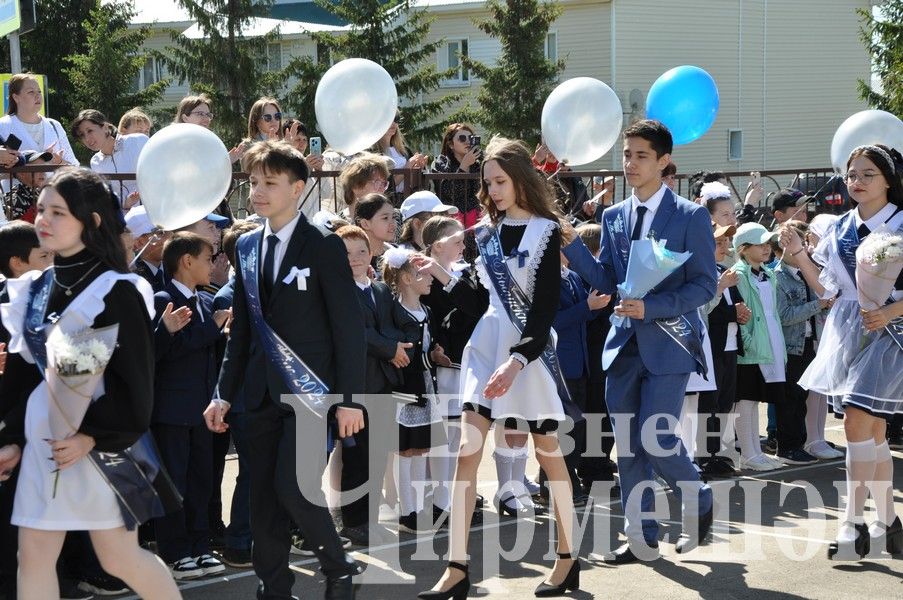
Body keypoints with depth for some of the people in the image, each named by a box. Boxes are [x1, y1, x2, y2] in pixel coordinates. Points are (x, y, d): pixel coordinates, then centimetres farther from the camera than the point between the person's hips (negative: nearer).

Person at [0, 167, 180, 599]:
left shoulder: (115, 290, -10)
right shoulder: (36, 288, 9)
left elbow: (133, 377, -14)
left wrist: (93, 434, -19)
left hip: (100, 441, -6)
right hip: (44, 438, 6)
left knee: (119, 559, 2)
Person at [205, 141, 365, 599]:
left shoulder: (324, 246, -6)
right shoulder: (246, 247, 11)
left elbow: (348, 326, -8)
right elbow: (241, 328, 16)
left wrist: (349, 398, -12)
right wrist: (224, 393, 12)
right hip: (262, 390, 6)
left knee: (292, 487, -14)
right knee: (263, 498, 6)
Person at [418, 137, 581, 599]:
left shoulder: (546, 231, -8)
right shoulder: (486, 231, 8)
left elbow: (546, 306, -13)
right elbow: (482, 297, 12)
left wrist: (517, 362, -21)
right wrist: (445, 278, -3)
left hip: (530, 349, -5)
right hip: (486, 344, 5)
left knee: (547, 451, 7)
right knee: (467, 451, -5)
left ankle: (568, 556, 21)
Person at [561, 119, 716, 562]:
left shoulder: (691, 217, -4)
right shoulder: (613, 217, 10)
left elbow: (704, 285, -7)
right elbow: (605, 281, 7)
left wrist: (651, 307, -19)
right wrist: (570, 243, -7)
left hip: (668, 341, -5)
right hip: (625, 343, 5)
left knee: (656, 439, -11)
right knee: (628, 444, 6)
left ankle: (699, 501, 17)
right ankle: (641, 537, 15)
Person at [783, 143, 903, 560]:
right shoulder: (840, 230, 11)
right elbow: (827, 291, 13)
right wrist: (798, 254, 4)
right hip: (845, 333, 6)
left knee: (857, 422, -15)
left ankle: (853, 524, -10)